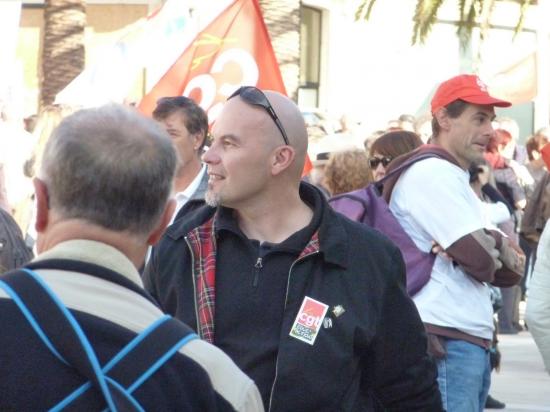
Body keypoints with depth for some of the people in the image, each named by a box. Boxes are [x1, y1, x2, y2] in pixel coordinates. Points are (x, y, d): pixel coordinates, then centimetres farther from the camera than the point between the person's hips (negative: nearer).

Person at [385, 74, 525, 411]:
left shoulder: (455, 178, 21)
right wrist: (501, 248, 5)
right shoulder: (432, 173, -10)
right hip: (446, 345, -10)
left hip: (473, 344, 10)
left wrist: (493, 246, -7)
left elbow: (513, 269, 14)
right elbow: (481, 259, -17)